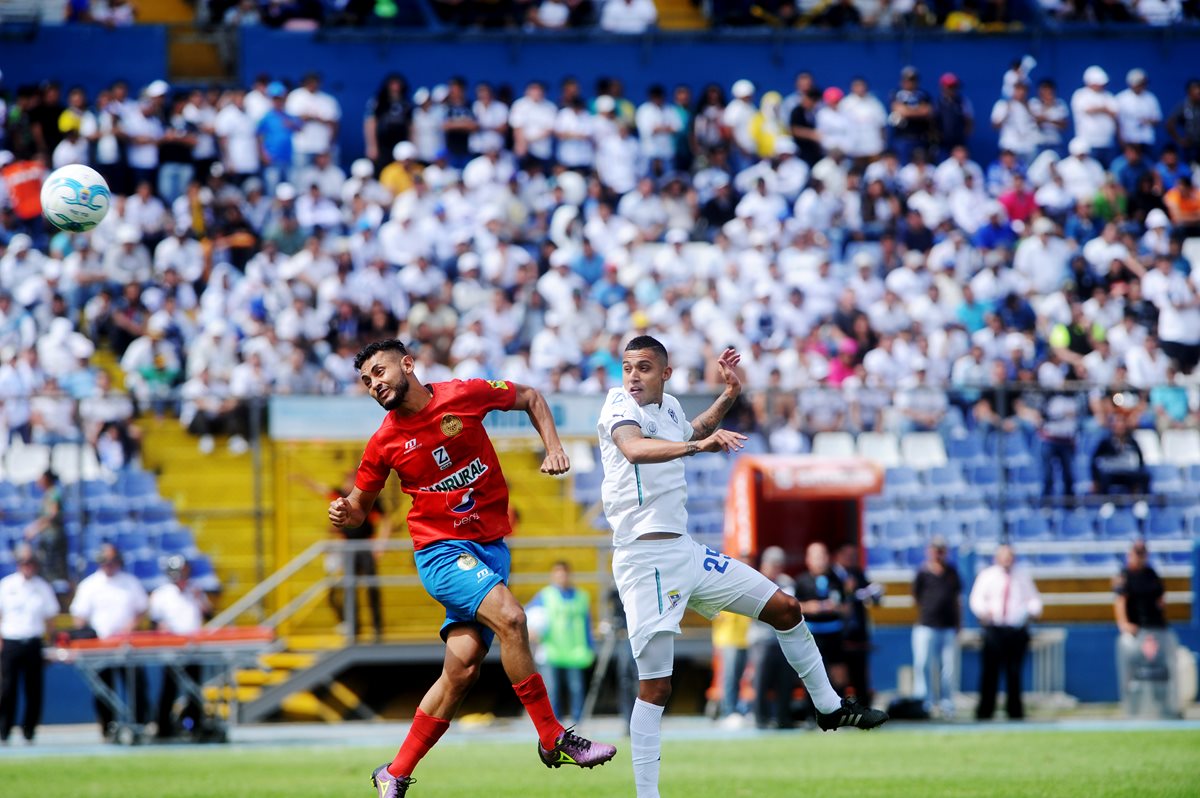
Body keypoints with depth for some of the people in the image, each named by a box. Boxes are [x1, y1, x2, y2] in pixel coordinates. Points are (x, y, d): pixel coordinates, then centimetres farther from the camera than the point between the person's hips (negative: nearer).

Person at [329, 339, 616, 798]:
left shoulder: (465, 395, -2)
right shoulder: (385, 442, -1)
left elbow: (530, 398, 15)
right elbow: (361, 505, 11)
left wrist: (553, 447, 2)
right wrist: (345, 513, -12)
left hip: (490, 548, 2)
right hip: (440, 550, -2)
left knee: (462, 668, -6)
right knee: (509, 618, -27)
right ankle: (552, 740, -15)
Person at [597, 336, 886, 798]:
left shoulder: (668, 407, 11)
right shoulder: (619, 406, -13)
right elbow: (635, 448, -37)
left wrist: (729, 395, 23)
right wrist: (698, 446, -51)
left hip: (686, 550, 8)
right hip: (645, 560, -8)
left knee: (784, 608, 14)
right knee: (655, 687, -13)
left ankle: (829, 707, 31)